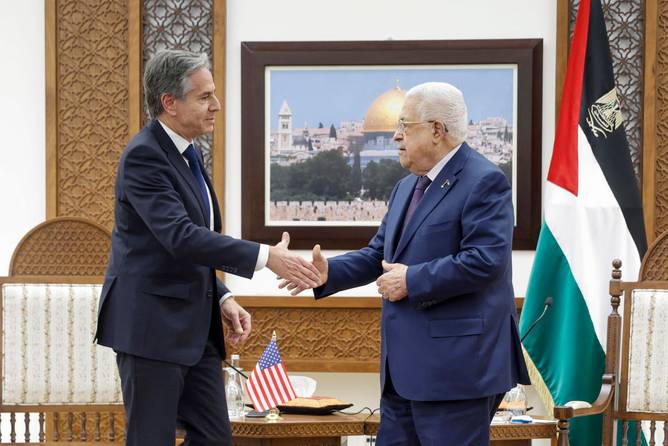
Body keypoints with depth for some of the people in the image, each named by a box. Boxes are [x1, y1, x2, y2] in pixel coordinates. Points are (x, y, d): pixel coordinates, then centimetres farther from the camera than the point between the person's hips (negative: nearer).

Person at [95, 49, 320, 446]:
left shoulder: (188, 154, 14)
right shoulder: (144, 155, -15)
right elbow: (179, 237, -27)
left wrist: (222, 299, 7)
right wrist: (266, 257, -28)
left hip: (196, 329, 9)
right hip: (152, 325, -9)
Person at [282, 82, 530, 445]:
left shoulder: (483, 181, -11)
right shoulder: (406, 188, 20)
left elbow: (485, 261, -21)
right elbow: (377, 255, 20)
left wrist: (411, 280, -15)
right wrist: (328, 271, 2)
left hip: (455, 364, -9)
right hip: (404, 367, 9)